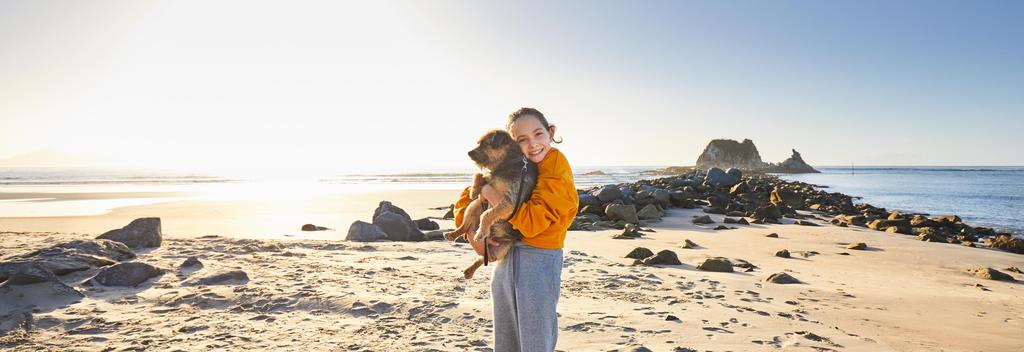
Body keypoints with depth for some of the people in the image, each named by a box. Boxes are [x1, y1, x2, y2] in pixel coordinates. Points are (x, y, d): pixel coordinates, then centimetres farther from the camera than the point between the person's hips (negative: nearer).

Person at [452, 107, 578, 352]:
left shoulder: (558, 175, -12)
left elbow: (531, 222, -23)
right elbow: (465, 199, 11)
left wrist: (491, 194, -19)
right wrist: (472, 235, -4)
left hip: (540, 261, -6)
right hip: (504, 260, 6)